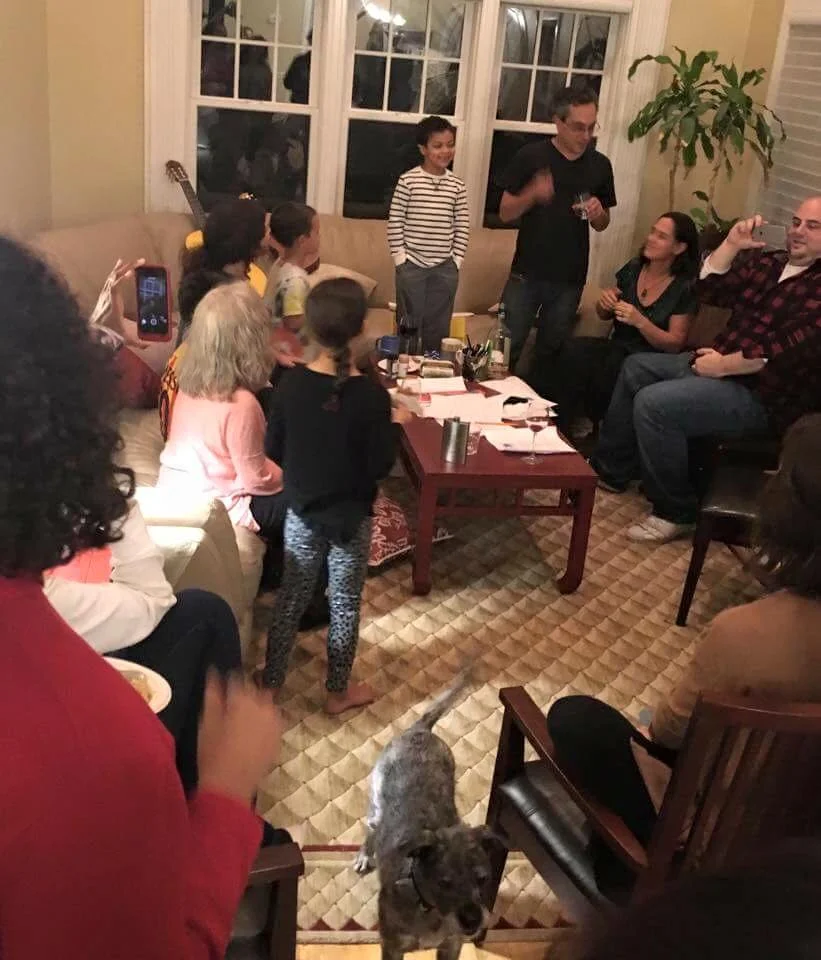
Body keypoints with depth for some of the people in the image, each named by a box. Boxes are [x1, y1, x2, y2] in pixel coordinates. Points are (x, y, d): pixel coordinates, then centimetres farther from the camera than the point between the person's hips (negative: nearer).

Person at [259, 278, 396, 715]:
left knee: (291, 596, 18)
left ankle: (271, 680, 31)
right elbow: (381, 466, -15)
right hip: (352, 516, -3)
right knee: (345, 602, 14)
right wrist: (386, 427, 0)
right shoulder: (371, 395, -21)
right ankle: (338, 690, 29)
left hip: (302, 511, 3)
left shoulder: (291, 384, -12)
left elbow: (273, 450, -3)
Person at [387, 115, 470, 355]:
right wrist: (400, 256, -8)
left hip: (445, 268, 3)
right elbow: (395, 222, -4)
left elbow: (462, 227, 7)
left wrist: (456, 260, 1)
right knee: (409, 326, 6)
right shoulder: (408, 180, -4)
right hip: (412, 265, -2)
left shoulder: (457, 186, 4)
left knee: (438, 329, 9)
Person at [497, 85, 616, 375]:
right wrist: (532, 194, -23)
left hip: (570, 279, 3)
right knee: (507, 349, -1)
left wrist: (598, 213, -9)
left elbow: (602, 224, 14)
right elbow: (505, 213, -3)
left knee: (550, 354, 11)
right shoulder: (531, 156, -4)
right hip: (526, 274, -2)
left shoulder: (600, 165, 5)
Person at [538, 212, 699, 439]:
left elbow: (675, 344, -9)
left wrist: (640, 321, -23)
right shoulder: (633, 268, 7)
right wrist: (605, 303, -7)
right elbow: (604, 316, 18)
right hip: (616, 348, 5)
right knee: (571, 349, -27)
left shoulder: (683, 288, -7)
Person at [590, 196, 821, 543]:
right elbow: (707, 290, 4)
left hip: (760, 396, -10)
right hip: (720, 364, 10)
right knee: (635, 367, 16)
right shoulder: (768, 262, 10)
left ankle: (676, 512, -11)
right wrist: (731, 245, -10)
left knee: (653, 403, -24)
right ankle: (610, 470, 20)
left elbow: (784, 351, -25)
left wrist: (721, 365, -17)